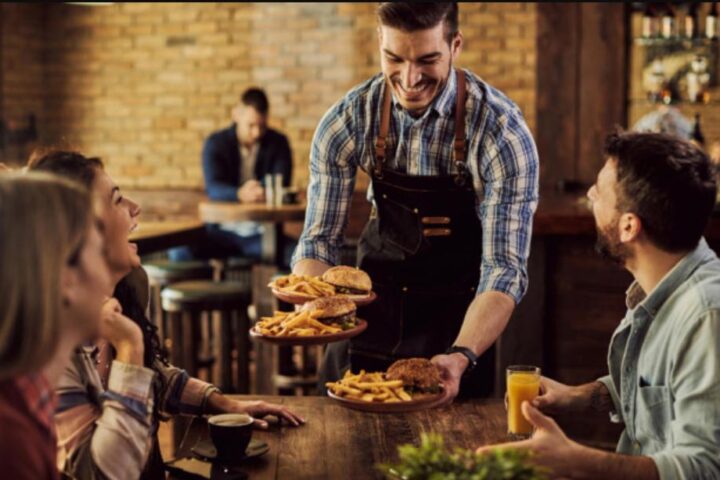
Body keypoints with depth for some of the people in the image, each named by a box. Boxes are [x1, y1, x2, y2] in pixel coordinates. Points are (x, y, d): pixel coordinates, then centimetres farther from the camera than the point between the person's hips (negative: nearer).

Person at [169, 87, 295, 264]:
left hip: (263, 232, 0)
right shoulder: (215, 143, 0)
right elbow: (213, 187, -17)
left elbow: (281, 185, -9)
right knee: (179, 252, -28)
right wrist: (240, 194, -39)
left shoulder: (278, 143, 4)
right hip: (223, 231, 0)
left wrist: (264, 192, -33)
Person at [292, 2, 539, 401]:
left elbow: (504, 267, -25)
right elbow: (319, 239, -10)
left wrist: (461, 356, -41)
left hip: (457, 316, -2)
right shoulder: (346, 121, -15)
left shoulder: (502, 132, -23)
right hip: (375, 304, 3)